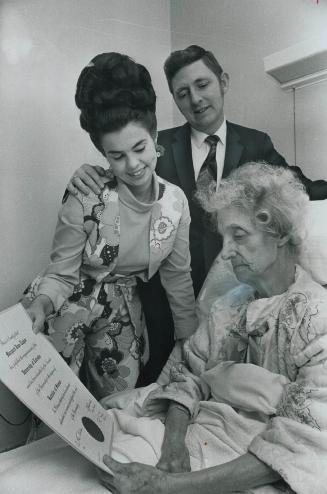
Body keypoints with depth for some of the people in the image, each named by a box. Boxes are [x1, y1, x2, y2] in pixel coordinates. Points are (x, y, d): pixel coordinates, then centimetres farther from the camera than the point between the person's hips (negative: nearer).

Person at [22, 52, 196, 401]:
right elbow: (61, 274, -13)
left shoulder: (176, 201, -9)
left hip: (123, 312, 4)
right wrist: (40, 304, -35)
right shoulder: (85, 201, -23)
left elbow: (177, 275, 2)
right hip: (70, 307, -3)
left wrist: (189, 338, 8)